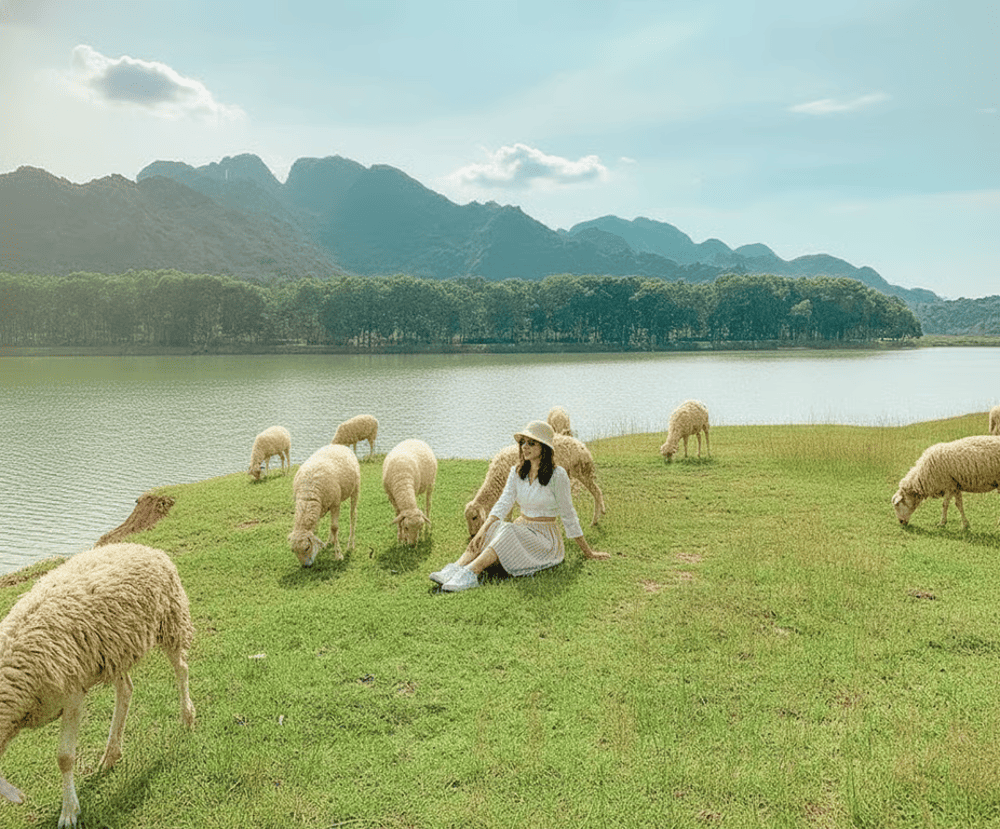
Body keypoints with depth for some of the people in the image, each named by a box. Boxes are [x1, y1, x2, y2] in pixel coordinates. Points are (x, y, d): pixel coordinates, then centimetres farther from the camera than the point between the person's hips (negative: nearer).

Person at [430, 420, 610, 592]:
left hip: (545, 539, -5)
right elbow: (503, 504, -5)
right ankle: (455, 569, -41)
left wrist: (588, 552, 0)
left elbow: (568, 515, -5)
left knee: (508, 531, -33)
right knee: (493, 527, -25)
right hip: (521, 530, 5)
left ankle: (470, 574, -48)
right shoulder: (517, 472, 6)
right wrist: (482, 530, -22)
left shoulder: (557, 475, -10)